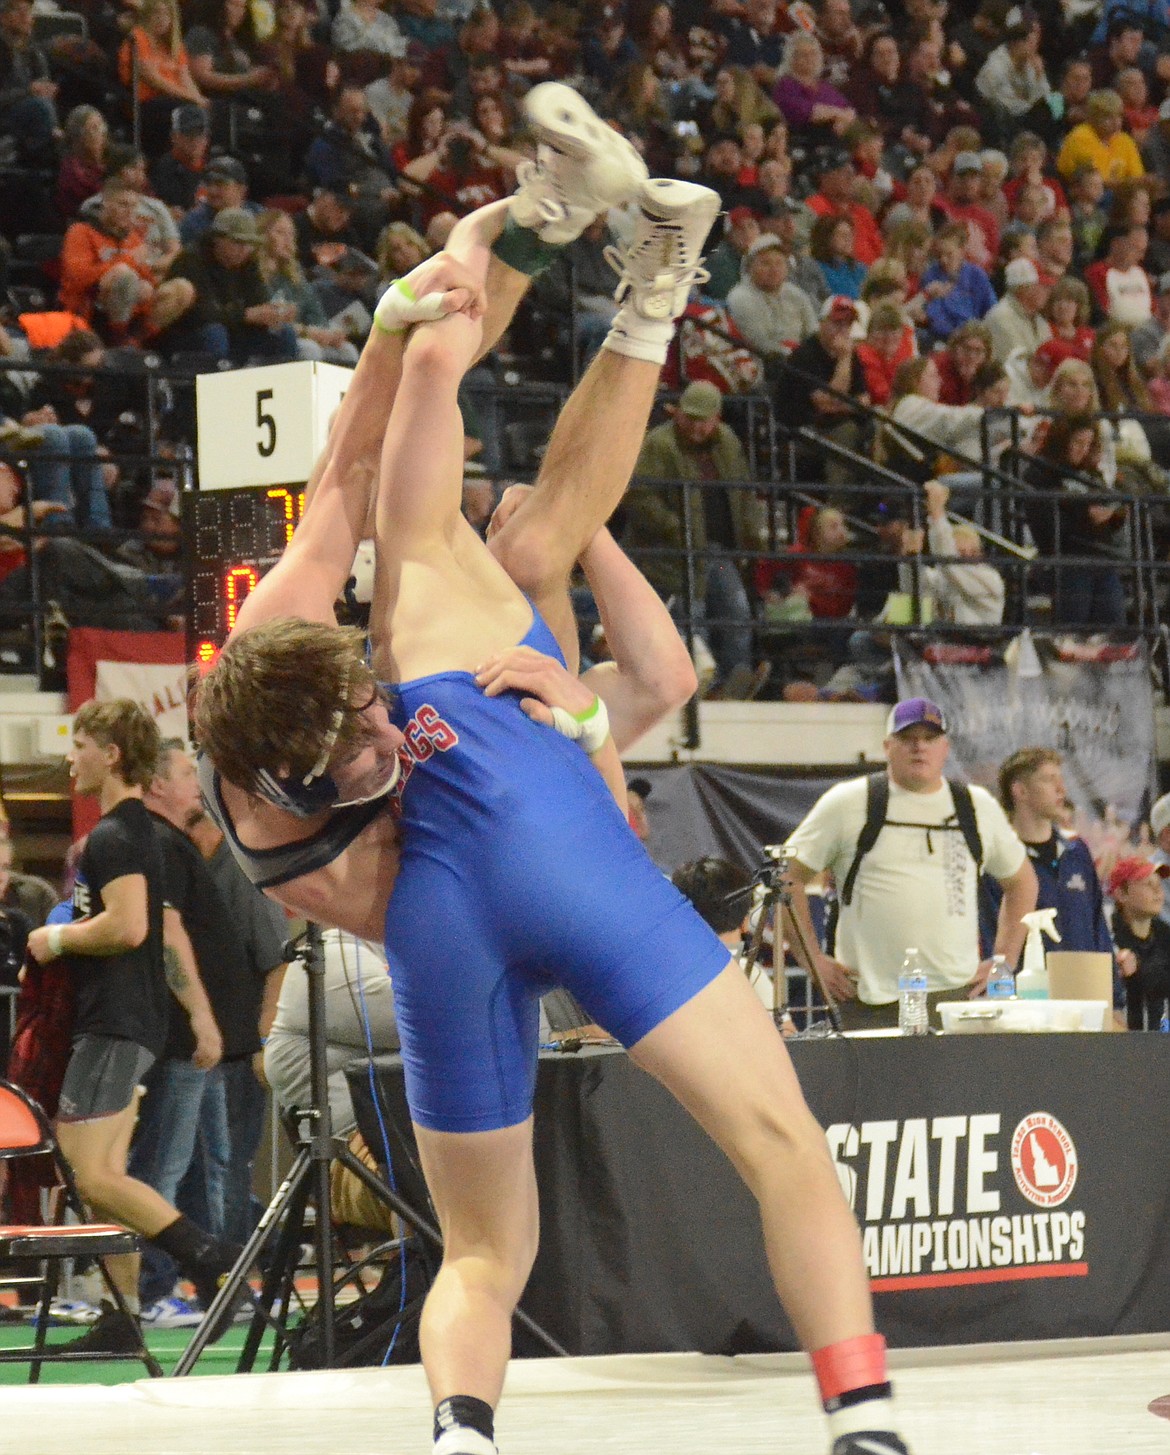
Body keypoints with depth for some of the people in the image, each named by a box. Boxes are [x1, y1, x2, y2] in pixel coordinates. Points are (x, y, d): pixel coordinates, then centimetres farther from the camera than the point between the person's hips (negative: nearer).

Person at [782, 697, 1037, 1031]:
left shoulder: (979, 807, 15)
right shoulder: (847, 804, 5)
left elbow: (1021, 880, 26)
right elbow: (788, 876, 6)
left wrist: (1004, 961, 16)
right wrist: (813, 961, -1)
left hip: (957, 997, 2)